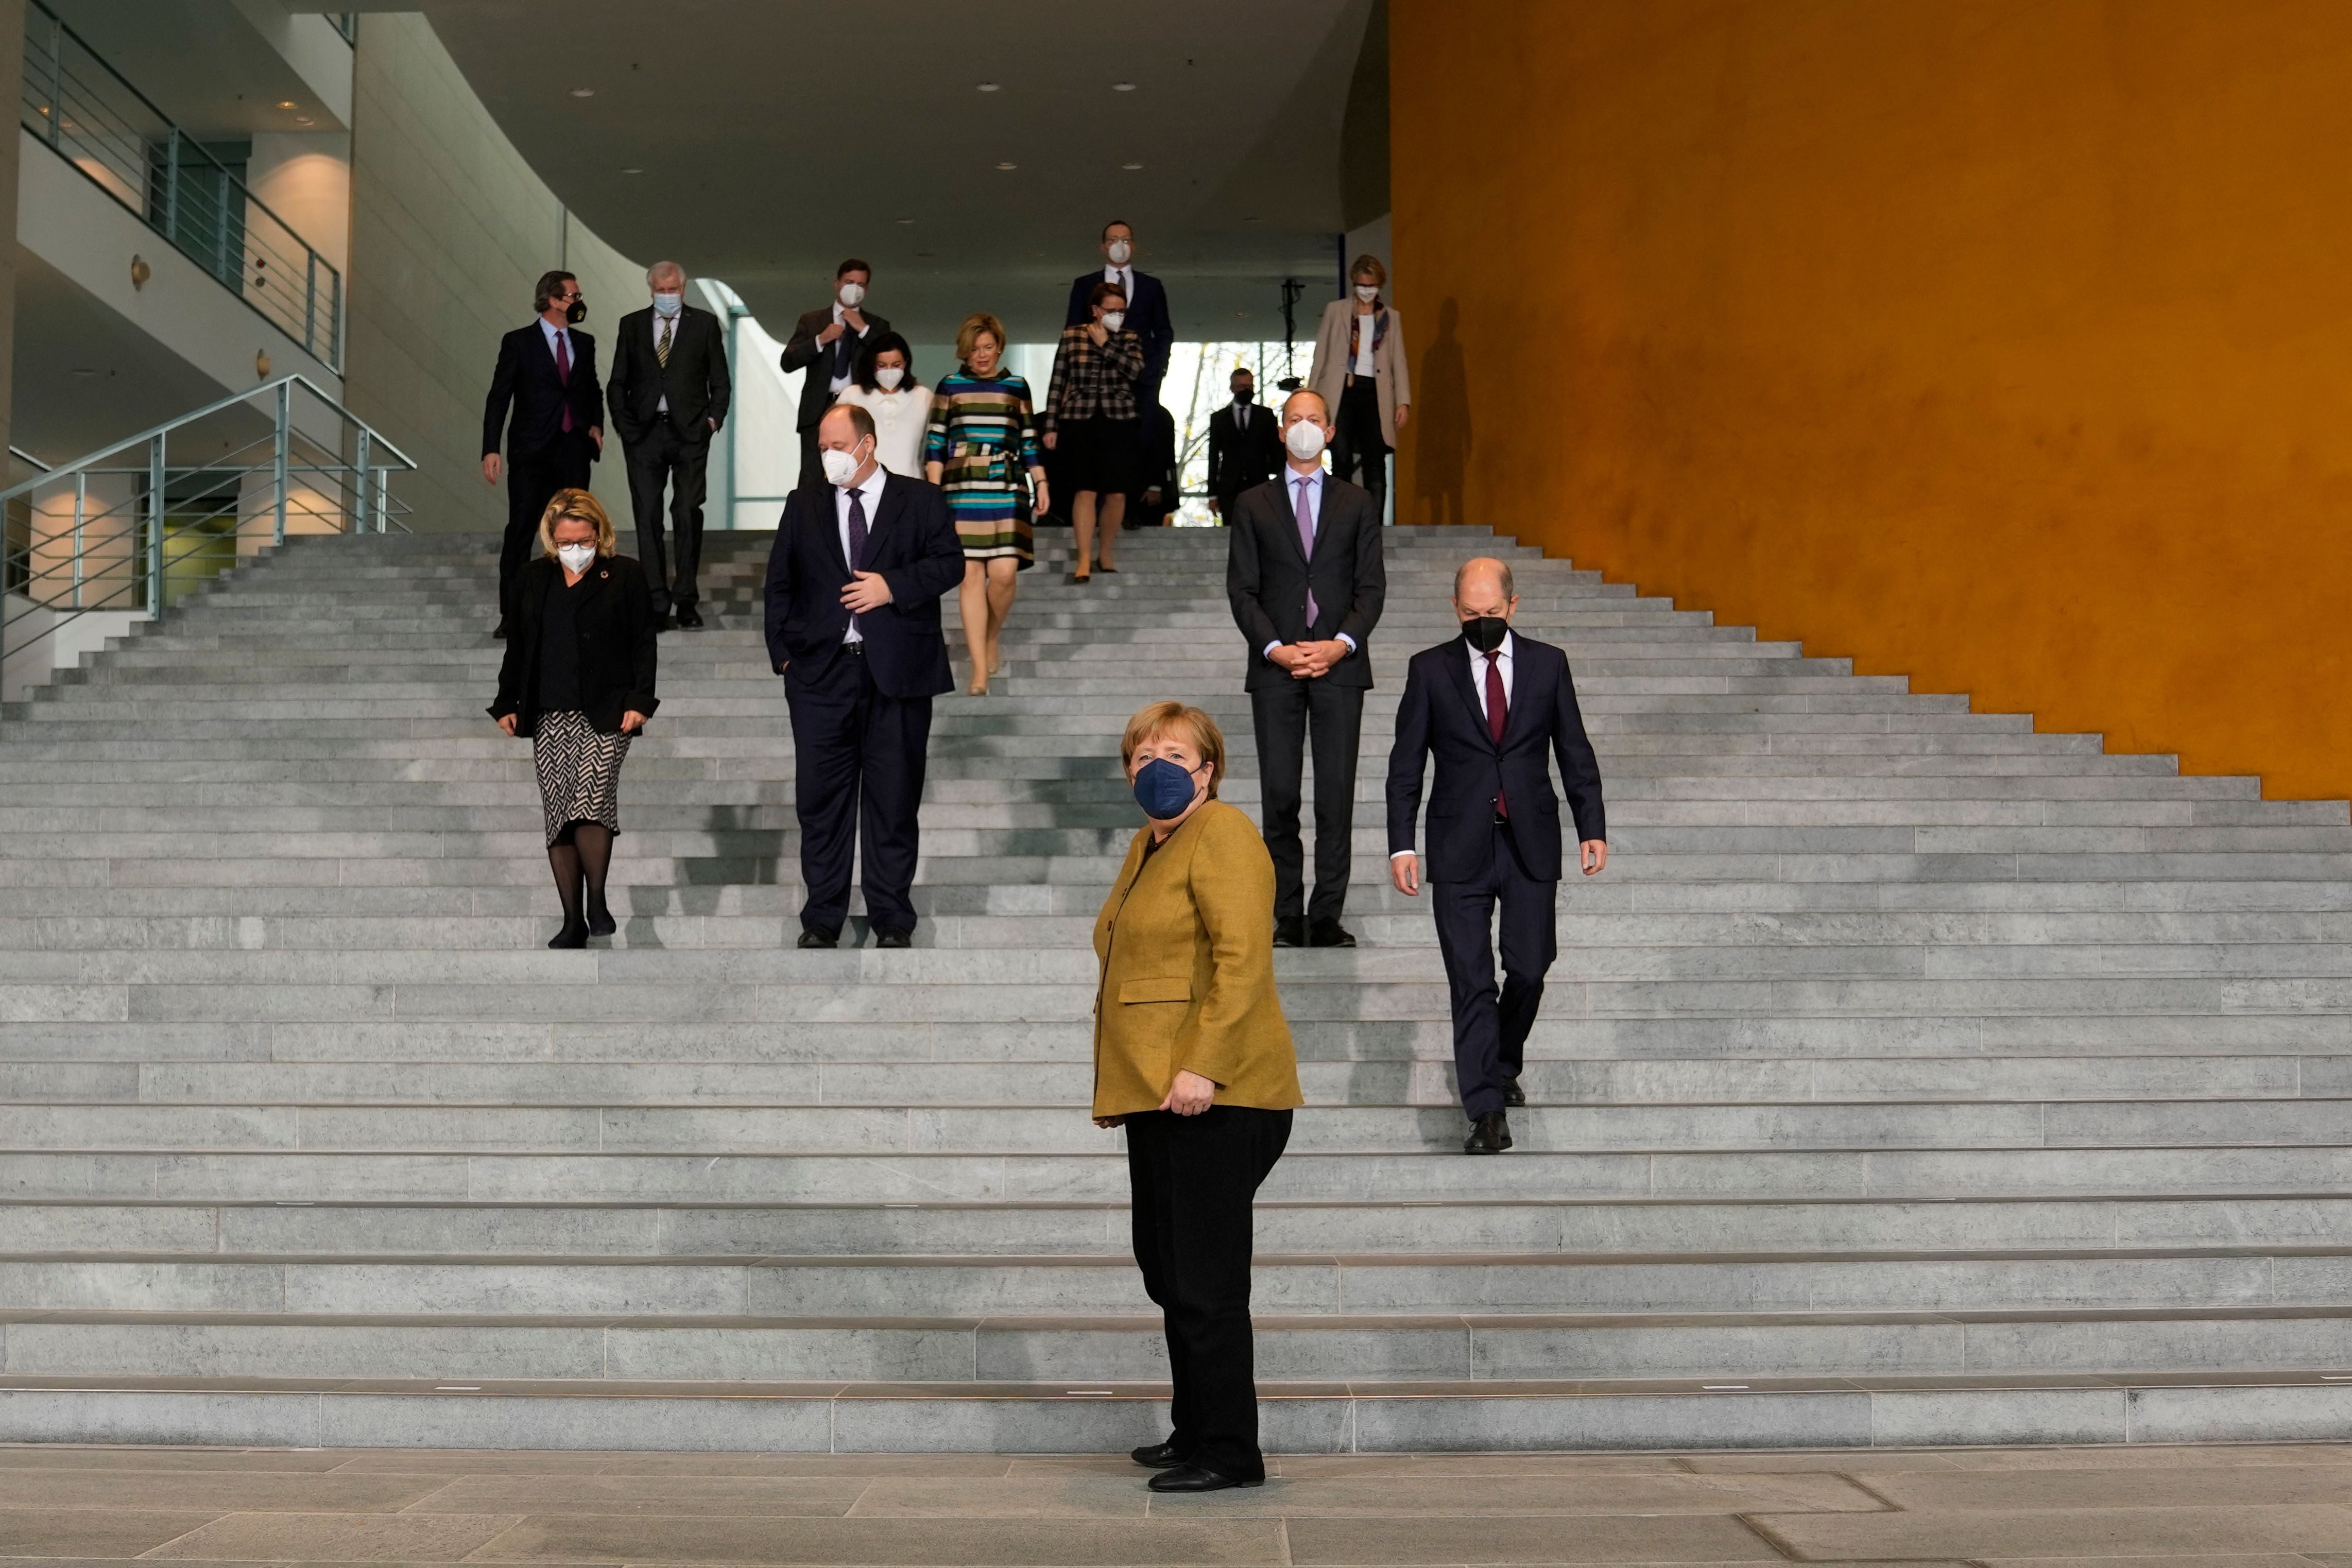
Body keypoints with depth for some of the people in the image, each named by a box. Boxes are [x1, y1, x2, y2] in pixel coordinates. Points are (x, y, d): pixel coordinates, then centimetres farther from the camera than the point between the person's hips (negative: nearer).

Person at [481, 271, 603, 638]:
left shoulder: (584, 343, 13)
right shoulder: (518, 342, 0)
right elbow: (498, 398, -2)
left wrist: (596, 424, 6)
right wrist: (491, 450, -10)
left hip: (574, 449, 4)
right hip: (532, 450, -4)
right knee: (520, 532, -5)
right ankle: (511, 616, -2)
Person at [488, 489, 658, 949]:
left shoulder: (625, 576, 4)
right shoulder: (535, 579, 15)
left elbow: (643, 645, 2)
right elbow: (517, 646, 18)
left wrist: (639, 701, -8)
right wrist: (507, 703, 11)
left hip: (604, 715, -4)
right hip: (548, 717, 4)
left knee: (591, 801, -20)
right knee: (558, 816, 2)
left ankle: (597, 901, -4)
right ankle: (573, 921, 6)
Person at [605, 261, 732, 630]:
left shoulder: (705, 323, 7)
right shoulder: (632, 325, 11)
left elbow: (720, 381, 9)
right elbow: (618, 384, 13)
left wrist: (714, 418, -3)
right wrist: (623, 424, 2)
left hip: (690, 432, -2)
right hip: (644, 433, 2)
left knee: (688, 514, -5)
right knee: (648, 518, 0)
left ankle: (686, 600, 4)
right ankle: (657, 605, 3)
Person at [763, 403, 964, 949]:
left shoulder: (920, 500, 7)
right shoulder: (803, 504, 14)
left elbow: (949, 562, -2)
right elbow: (779, 582, 13)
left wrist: (893, 586, -15)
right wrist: (783, 651, 3)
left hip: (897, 674, -2)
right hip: (821, 672, 2)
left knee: (895, 800, 3)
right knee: (819, 800, 2)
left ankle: (892, 921, 11)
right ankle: (821, 919, 11)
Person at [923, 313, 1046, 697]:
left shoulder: (1017, 387, 11)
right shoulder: (949, 386, 8)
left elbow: (1029, 441, 15)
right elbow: (935, 442, 7)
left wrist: (1041, 482, 8)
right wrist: (933, 490, 0)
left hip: (1007, 489, 1)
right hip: (962, 489, -1)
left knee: (1004, 572, -10)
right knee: (970, 573, -5)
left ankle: (992, 636, 22)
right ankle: (980, 669, -2)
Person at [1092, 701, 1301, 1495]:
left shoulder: (1222, 836, -9)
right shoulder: (1147, 847, 19)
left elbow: (1243, 959, -20)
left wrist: (1202, 1067, -25)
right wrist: (1117, 1080, 22)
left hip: (1214, 1098, -10)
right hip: (1156, 1094, 10)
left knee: (1203, 1280, -5)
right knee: (1166, 1270, 16)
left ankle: (1228, 1453, 4)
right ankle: (1194, 1433, 28)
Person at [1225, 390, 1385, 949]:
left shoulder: (1357, 504, 12)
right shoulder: (1253, 505, 11)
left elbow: (1372, 587, 6)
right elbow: (1241, 589, 5)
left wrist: (1341, 644, -10)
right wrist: (1276, 648, -9)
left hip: (1339, 666, 0)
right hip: (1276, 668, 0)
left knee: (1336, 794, -4)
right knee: (1280, 796, -2)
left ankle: (1327, 918, 0)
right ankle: (1287, 918, 3)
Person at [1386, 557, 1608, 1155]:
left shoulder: (1548, 664, 5)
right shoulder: (1430, 670, 2)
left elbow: (1575, 752, 8)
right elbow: (1406, 763, 2)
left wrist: (1592, 829, 1)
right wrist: (1401, 844, -5)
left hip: (1532, 842, 1)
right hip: (1460, 848, -1)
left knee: (1529, 968, 2)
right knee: (1471, 981, -3)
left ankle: (1503, 1065, 30)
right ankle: (1487, 1110, 1)